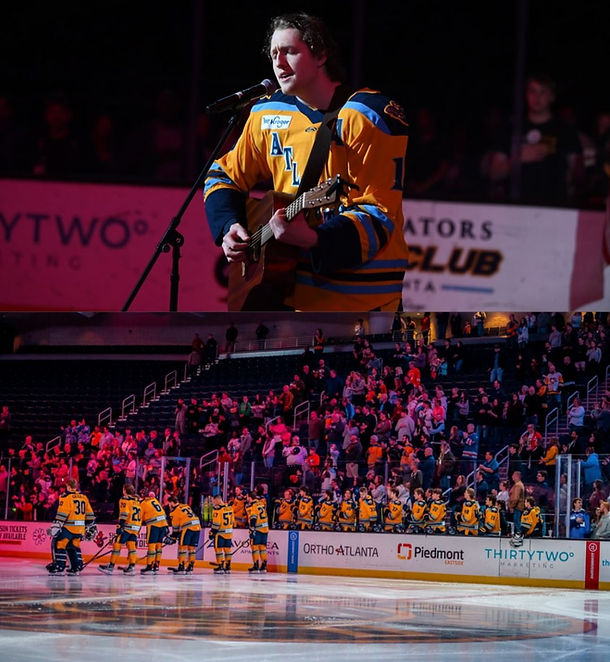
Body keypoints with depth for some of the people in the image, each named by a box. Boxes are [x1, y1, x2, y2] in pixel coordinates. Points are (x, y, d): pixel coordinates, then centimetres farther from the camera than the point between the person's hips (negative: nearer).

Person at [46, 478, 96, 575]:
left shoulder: (66, 497, -8)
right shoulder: (84, 498, 14)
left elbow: (62, 513, -14)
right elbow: (89, 514, 18)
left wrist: (56, 526, -13)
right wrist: (91, 527, 24)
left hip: (68, 527, -7)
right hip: (80, 528, 7)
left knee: (59, 544, -1)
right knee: (73, 546, 19)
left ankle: (59, 566, -7)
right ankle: (76, 567, 15)